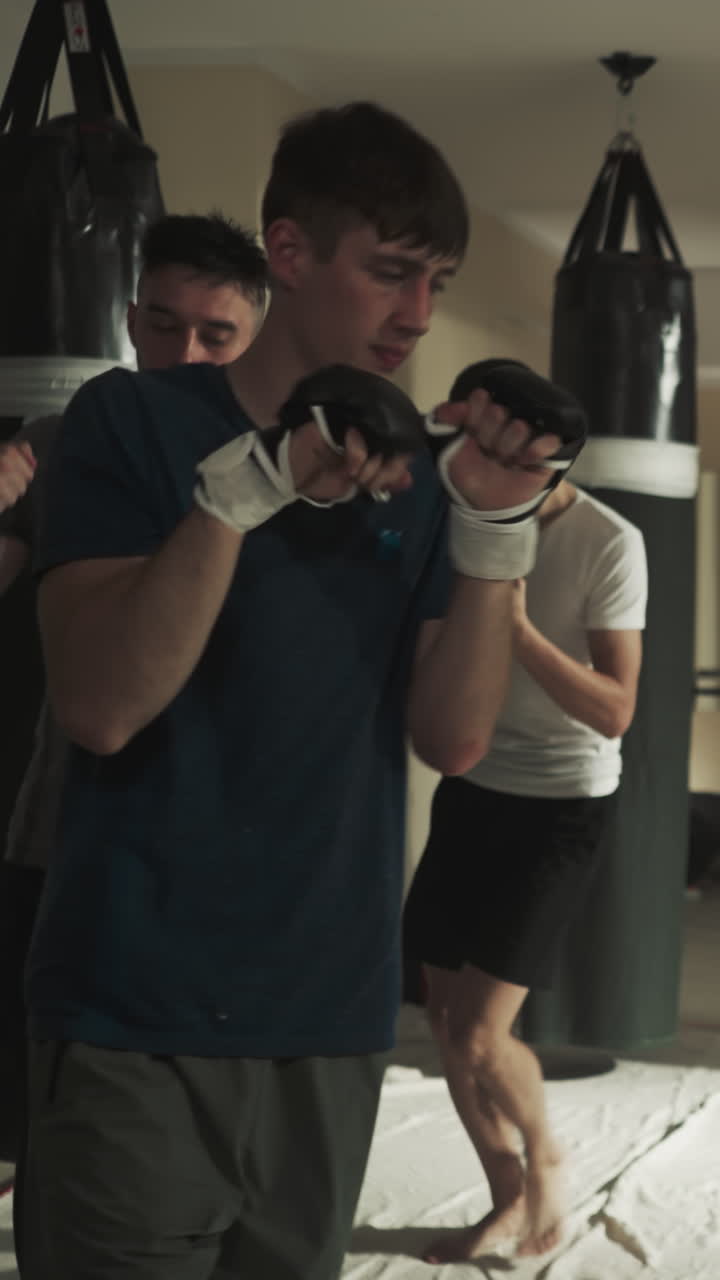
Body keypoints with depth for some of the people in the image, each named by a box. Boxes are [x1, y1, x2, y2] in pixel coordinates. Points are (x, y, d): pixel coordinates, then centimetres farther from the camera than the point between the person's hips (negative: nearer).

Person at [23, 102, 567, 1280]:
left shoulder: (416, 475, 7)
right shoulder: (137, 421, -5)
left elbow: (453, 738, 0)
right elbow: (100, 707, -16)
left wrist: (494, 528, -12)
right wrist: (251, 485, -25)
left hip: (334, 1022, 4)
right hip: (137, 1022, -4)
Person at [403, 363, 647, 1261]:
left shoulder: (607, 544, -16)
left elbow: (615, 712, -18)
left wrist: (518, 626, -30)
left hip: (561, 807, -6)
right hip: (469, 789, 6)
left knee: (478, 1035, -10)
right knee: (442, 1019, 7)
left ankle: (544, 1156, 20)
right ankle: (511, 1201, 26)